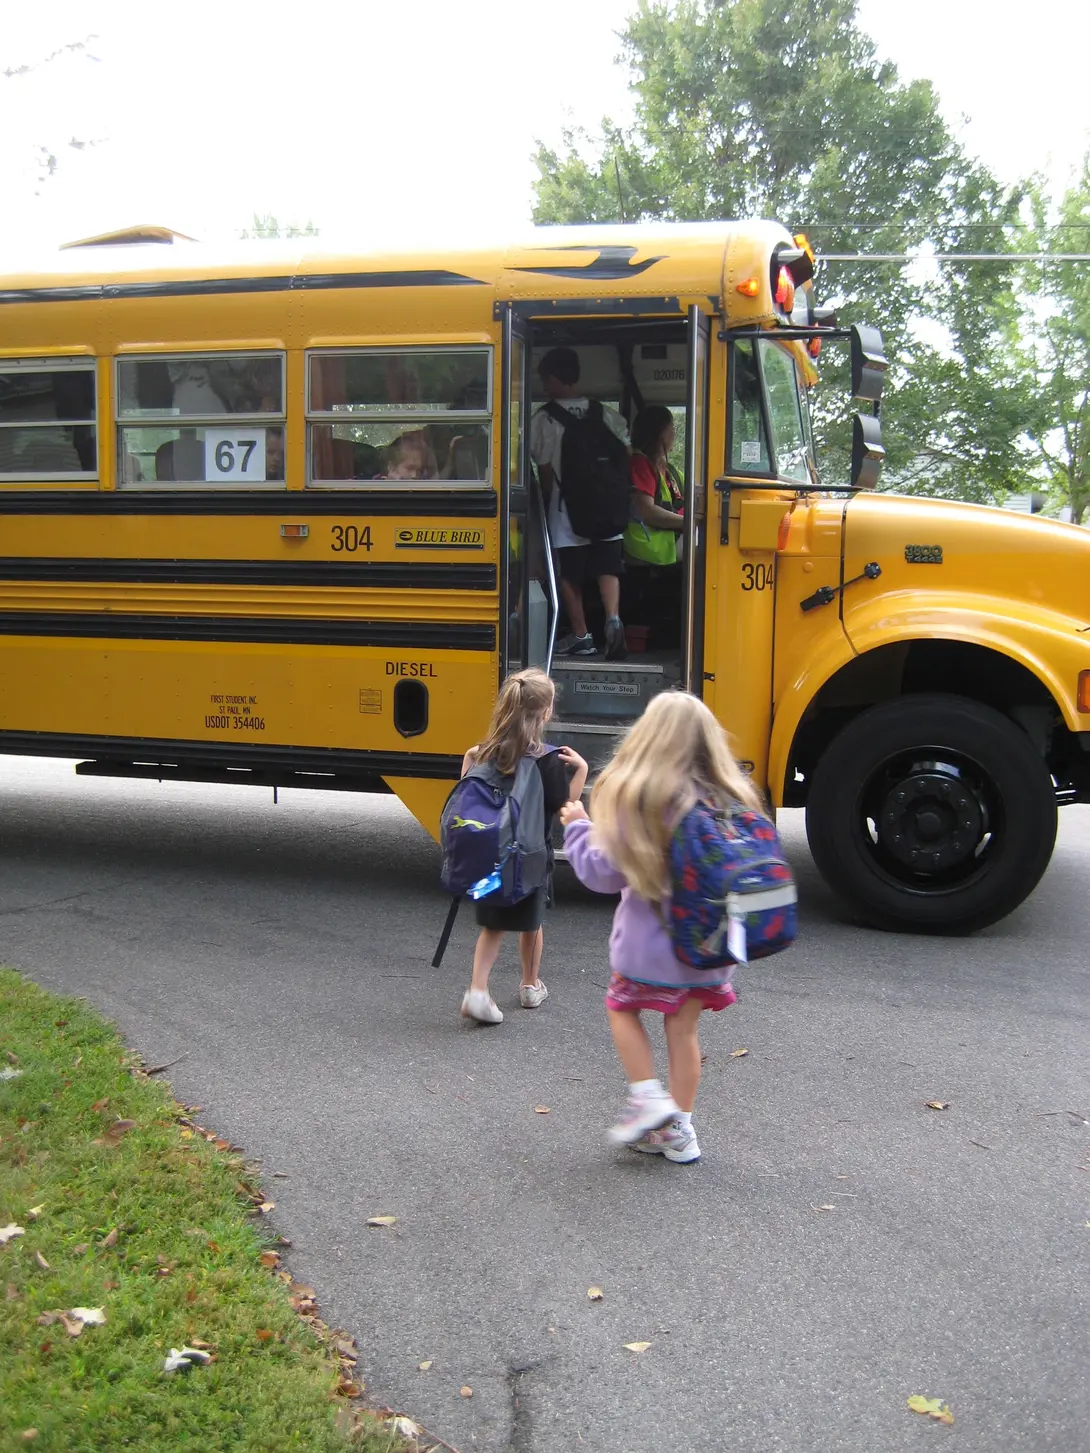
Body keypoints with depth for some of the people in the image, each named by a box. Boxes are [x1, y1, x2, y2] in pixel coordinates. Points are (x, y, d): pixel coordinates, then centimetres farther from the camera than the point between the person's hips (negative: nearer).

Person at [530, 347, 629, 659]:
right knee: (608, 568, 7)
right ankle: (613, 618, -16)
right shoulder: (606, 414, 5)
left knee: (570, 575, 8)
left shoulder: (544, 419, -7)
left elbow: (545, 469, -6)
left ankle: (581, 636, 13)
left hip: (567, 509, -3)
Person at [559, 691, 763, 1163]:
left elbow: (606, 874, -14)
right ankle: (679, 1129, 26)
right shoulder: (732, 799, -6)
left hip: (651, 942, -4)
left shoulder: (637, 798, -20)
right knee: (683, 1028, 19)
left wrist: (577, 827, 0)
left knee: (622, 1007, 22)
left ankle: (648, 1098, 11)